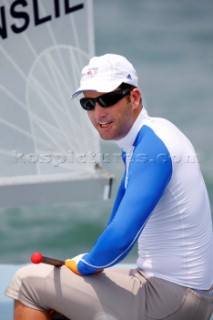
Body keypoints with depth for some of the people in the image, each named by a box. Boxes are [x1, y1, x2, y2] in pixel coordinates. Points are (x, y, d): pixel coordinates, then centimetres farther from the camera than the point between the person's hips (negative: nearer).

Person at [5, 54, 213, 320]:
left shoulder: (151, 145, -22)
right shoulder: (144, 139, 10)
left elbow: (121, 238, -30)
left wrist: (85, 265, -10)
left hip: (170, 298, -10)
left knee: (28, 281, -5)